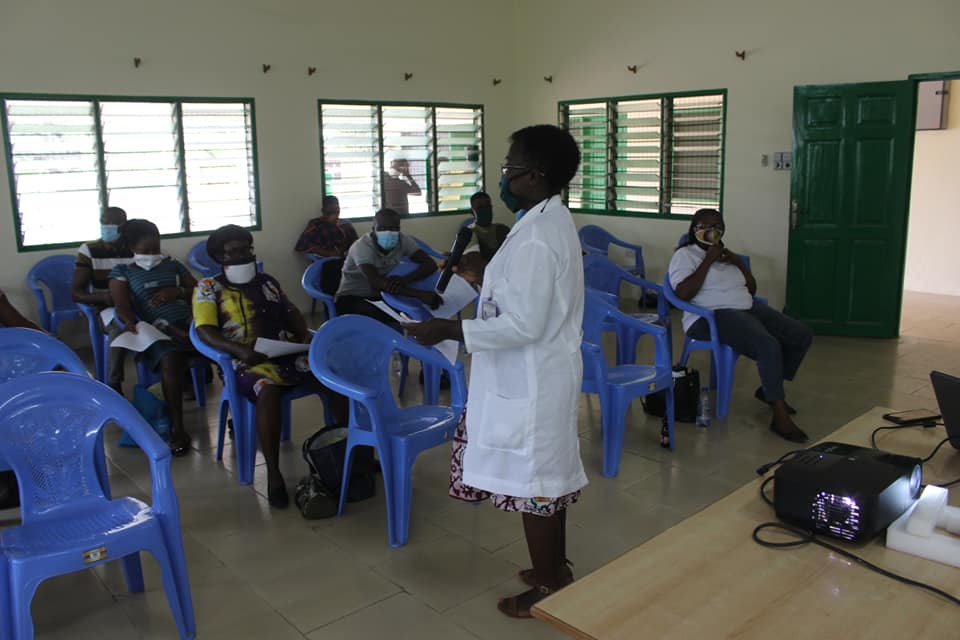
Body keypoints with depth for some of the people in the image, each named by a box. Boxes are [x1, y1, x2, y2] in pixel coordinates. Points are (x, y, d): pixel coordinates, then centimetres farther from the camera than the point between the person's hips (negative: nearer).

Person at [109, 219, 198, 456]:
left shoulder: (173, 265, 25)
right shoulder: (122, 272, 17)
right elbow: (122, 304, 0)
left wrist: (178, 291, 1)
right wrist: (130, 322, -22)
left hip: (188, 325, 3)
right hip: (157, 331, -3)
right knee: (171, 361, -38)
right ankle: (177, 429, -30)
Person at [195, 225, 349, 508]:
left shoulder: (267, 281, 21)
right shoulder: (209, 287, 7)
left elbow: (291, 312, 24)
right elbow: (205, 331, -5)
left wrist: (305, 336, 2)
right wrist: (240, 350, -22)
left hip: (289, 352, 5)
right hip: (250, 361, -4)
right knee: (268, 391, -38)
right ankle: (273, 473, -30)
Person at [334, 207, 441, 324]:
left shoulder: (404, 241, -9)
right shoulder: (362, 246, -24)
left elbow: (430, 264, -16)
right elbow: (375, 282, -38)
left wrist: (405, 279, -36)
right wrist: (420, 294, -47)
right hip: (352, 298, -5)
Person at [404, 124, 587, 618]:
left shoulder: (536, 236, -24)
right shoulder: (551, 220, 8)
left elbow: (524, 325, -27)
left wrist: (448, 330, -24)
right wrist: (483, 274, 10)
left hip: (530, 382, -10)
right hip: (542, 375, 10)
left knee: (533, 481, 5)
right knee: (547, 474, 21)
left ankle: (546, 589, 23)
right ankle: (555, 568, 38)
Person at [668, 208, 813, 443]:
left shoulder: (724, 254, 22)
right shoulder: (684, 255, -1)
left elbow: (752, 289, 20)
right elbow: (683, 293, -18)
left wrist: (738, 262, 4)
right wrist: (708, 261, -14)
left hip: (748, 309, 9)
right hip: (712, 316, -8)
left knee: (802, 335, -3)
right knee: (768, 345, -31)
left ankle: (770, 389, 13)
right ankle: (780, 416, -25)